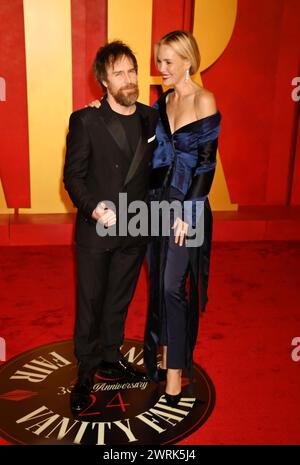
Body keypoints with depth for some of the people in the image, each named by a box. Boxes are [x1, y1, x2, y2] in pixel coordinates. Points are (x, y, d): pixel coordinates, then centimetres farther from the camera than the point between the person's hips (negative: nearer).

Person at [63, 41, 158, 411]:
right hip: (95, 229, -3)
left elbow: (155, 169, 9)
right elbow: (72, 175, -9)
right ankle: (85, 374, 27)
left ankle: (110, 358, 39)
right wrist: (93, 208, -24)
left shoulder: (151, 119, 1)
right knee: (90, 304, 9)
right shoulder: (85, 121, -10)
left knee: (119, 300, 18)